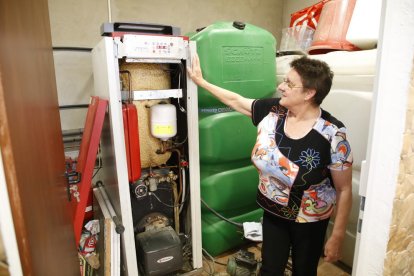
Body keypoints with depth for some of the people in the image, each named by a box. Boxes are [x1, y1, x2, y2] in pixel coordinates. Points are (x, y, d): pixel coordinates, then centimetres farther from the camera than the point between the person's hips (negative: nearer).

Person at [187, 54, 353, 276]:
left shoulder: (332, 134, -25)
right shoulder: (272, 110, -12)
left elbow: (344, 190, -16)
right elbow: (236, 101, 2)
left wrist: (337, 237, -10)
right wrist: (201, 81, 8)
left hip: (309, 220, -3)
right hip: (273, 212, 4)